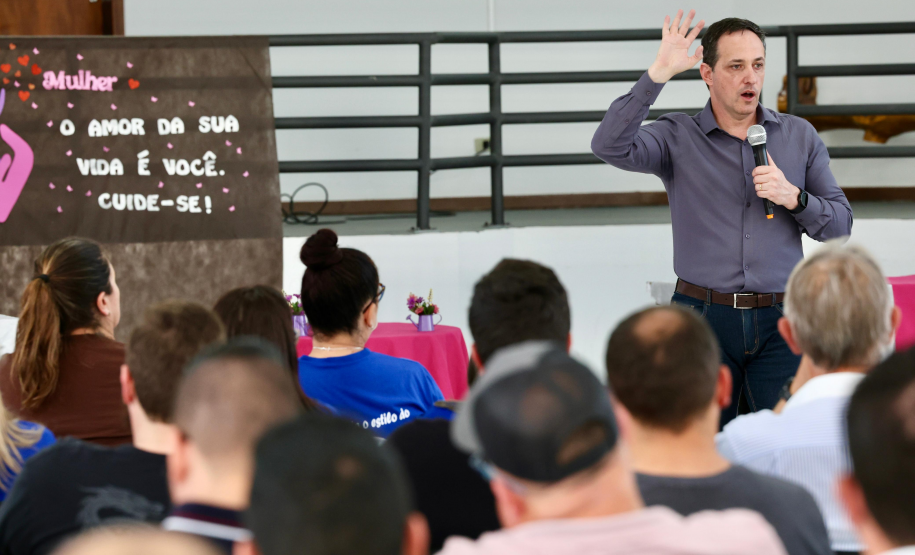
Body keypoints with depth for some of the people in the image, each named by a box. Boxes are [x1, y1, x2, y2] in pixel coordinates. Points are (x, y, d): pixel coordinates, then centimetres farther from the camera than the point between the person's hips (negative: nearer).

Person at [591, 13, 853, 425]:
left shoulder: (799, 136, 12)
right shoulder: (678, 137, 4)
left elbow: (840, 225, 11)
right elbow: (610, 146, -15)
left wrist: (794, 198, -8)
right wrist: (657, 75, -19)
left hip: (778, 323, 2)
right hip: (703, 317, -1)